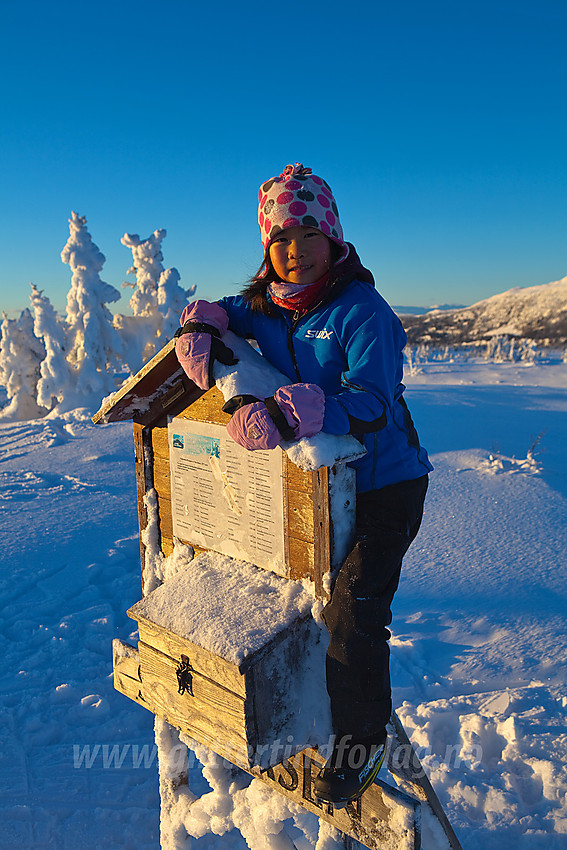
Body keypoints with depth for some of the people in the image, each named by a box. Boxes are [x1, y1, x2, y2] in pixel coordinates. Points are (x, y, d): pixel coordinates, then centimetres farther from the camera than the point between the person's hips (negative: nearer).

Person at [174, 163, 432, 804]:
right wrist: (201, 329, -9)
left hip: (383, 486, -6)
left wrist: (283, 414, -44)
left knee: (352, 612, -10)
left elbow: (370, 403, -31)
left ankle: (362, 741, 18)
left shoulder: (360, 309, -19)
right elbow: (214, 313, 17)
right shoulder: (265, 306, 1)